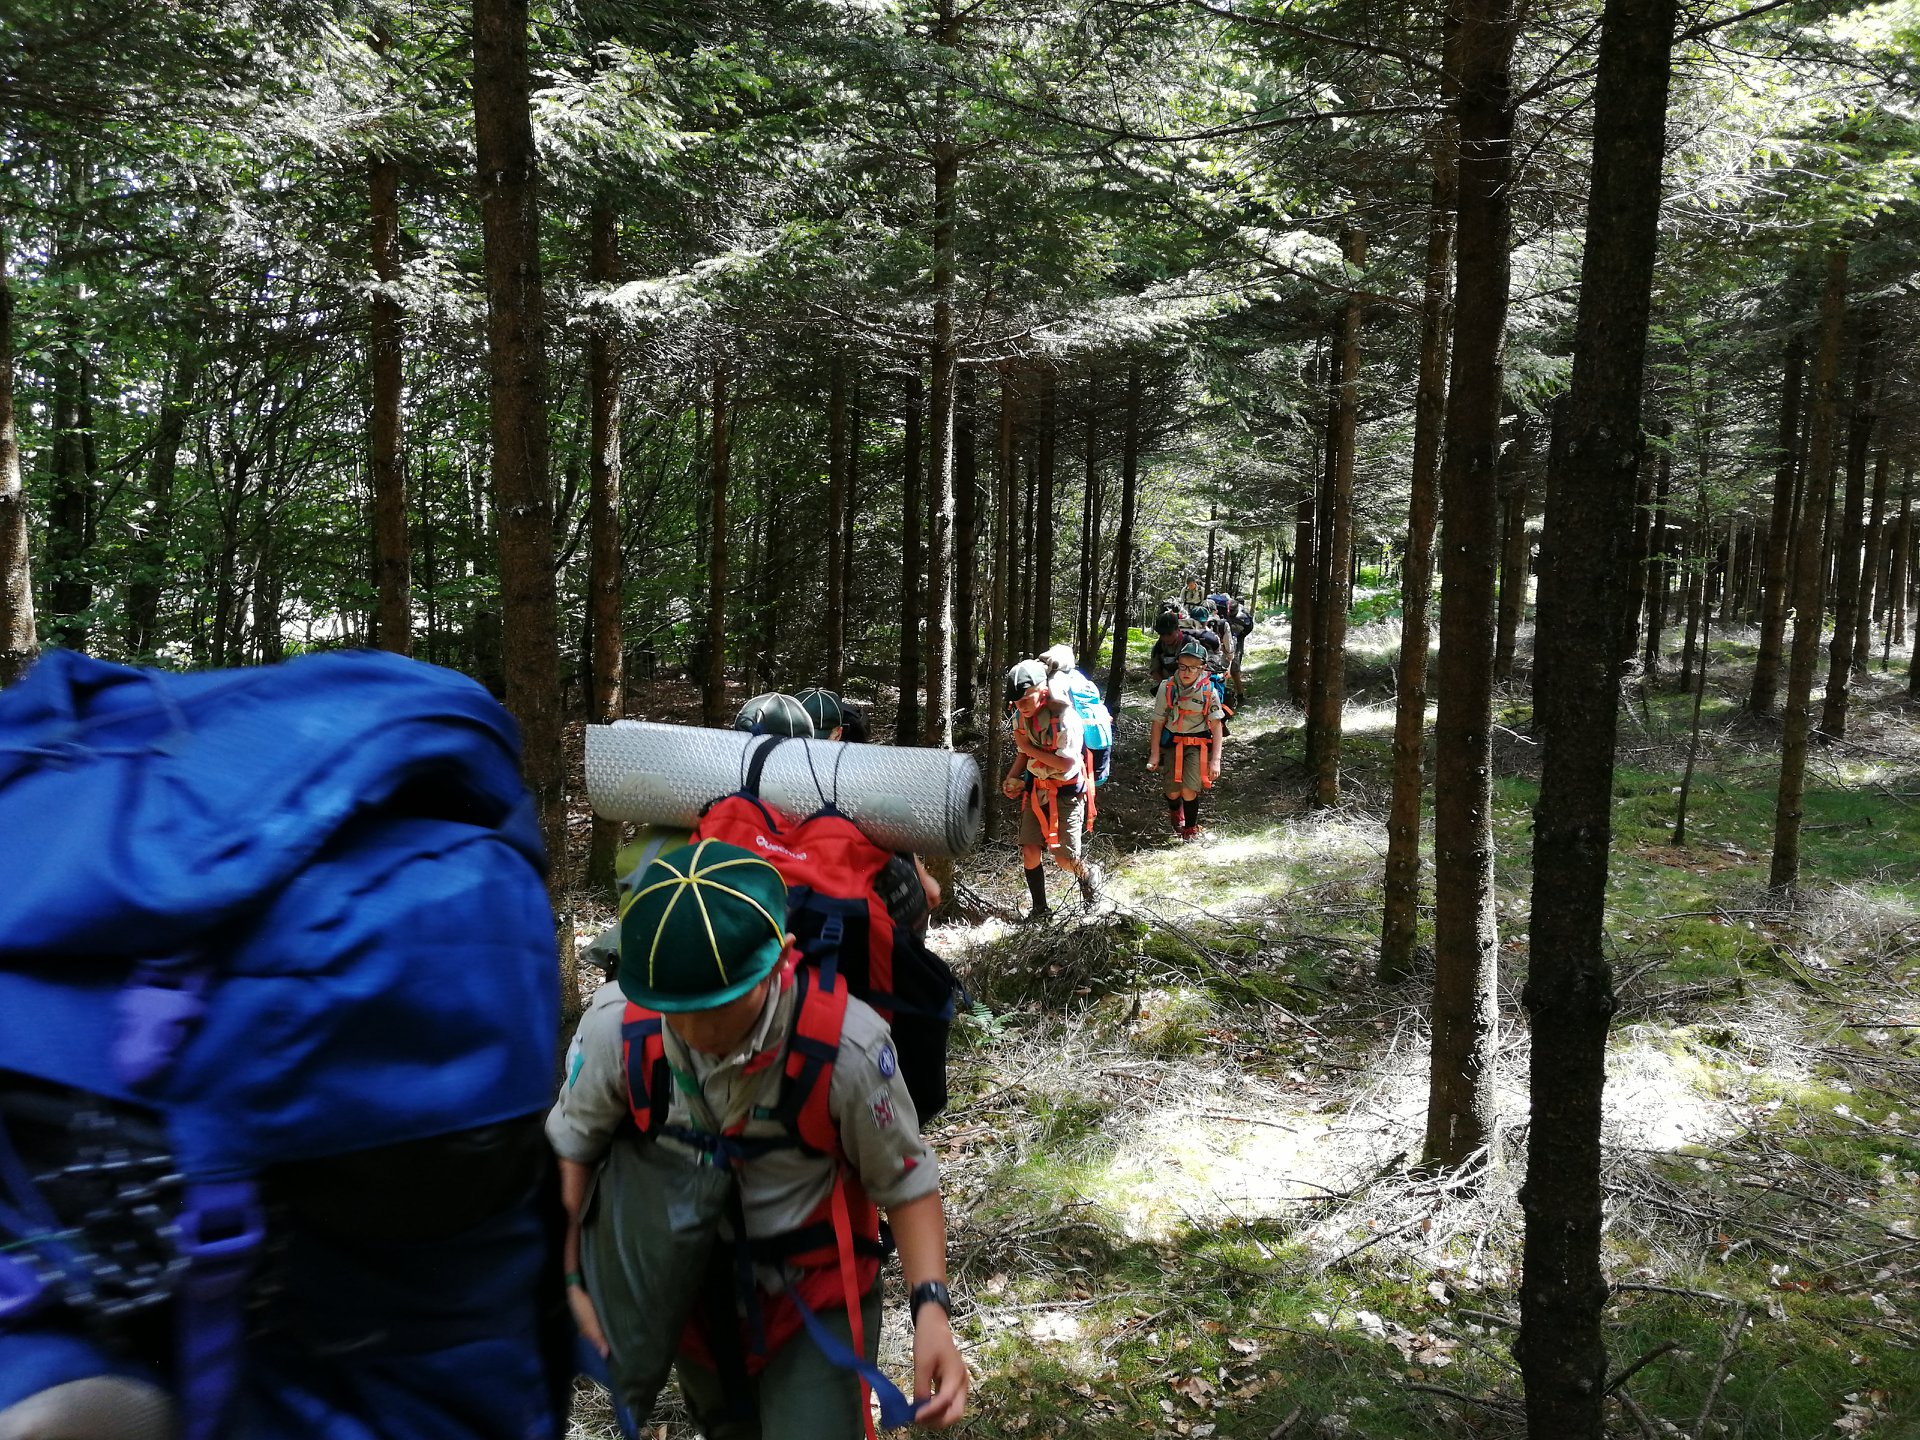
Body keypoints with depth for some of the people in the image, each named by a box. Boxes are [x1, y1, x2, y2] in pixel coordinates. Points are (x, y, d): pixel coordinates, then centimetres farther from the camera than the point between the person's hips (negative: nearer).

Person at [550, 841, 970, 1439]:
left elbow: (907, 1184, -18)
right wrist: (569, 1280, -6)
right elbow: (568, 1150, -6)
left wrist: (930, 1307, -29)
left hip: (813, 1291, -2)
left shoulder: (847, 1044, -33)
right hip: (683, 1283, 3)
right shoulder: (614, 1027, -26)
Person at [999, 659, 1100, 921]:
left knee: (1065, 860, -6)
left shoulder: (1064, 717, -23)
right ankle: (1040, 908, 15)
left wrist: (1031, 749, -22)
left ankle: (1088, 873, 28)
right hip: (1037, 789, 6)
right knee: (1030, 852, -3)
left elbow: (1066, 763, -26)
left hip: (1067, 793, -5)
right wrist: (1011, 777, -2)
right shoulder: (1020, 717, -1)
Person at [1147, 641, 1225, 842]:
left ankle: (1191, 828, 13)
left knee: (1189, 790, -14)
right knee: (1173, 791, 0)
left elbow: (1217, 726, -7)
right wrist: (1154, 754, -4)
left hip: (1197, 744, -1)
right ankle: (1175, 811, 39)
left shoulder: (1208, 691, -12)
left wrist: (1215, 759, -12)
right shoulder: (1167, 688, -10)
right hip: (1171, 742, 1)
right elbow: (1158, 723, -3)